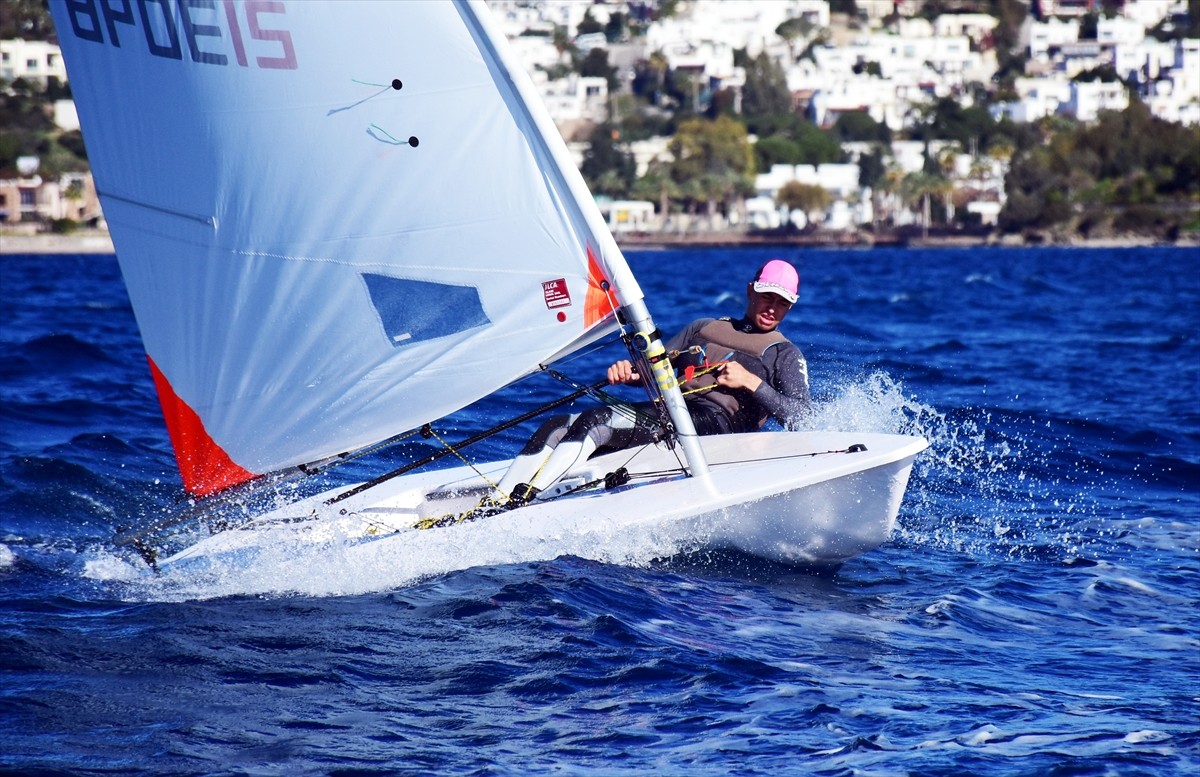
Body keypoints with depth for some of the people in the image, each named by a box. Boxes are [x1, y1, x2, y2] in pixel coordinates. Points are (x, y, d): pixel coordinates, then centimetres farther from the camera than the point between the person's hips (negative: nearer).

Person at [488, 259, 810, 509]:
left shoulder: (785, 355, 13)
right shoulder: (703, 328, 29)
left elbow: (799, 414, -2)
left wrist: (750, 382, -11)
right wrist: (628, 371, 2)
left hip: (714, 420, -6)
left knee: (596, 422, -28)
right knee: (556, 427, -14)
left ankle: (519, 501, -36)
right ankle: (494, 506, -22)